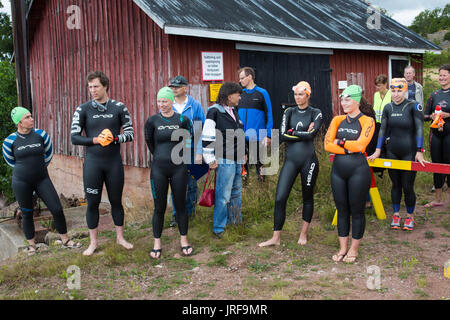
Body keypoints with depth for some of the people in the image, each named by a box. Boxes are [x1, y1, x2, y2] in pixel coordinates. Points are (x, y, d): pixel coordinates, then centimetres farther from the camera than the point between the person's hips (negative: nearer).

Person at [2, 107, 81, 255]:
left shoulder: (41, 134, -3)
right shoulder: (10, 140, -6)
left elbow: (48, 153, 14)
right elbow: (10, 160, 12)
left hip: (42, 179, 1)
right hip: (21, 182, -1)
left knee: (57, 209, -2)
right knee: (27, 214, 10)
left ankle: (65, 240, 15)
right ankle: (31, 244, 28)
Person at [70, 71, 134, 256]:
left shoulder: (119, 108, 1)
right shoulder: (83, 110, -1)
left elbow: (130, 134, 1)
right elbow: (74, 138, -2)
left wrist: (115, 138, -17)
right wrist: (95, 140, -16)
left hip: (114, 162, 1)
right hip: (92, 163, 0)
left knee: (116, 201, 11)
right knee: (92, 202, 6)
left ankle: (120, 237, 26)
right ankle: (93, 242, 20)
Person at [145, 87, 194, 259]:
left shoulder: (182, 120, -2)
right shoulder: (152, 121, -3)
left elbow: (188, 138, 15)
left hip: (178, 167, 1)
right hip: (159, 168, 0)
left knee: (180, 205, 9)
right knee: (159, 207, 5)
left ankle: (184, 240, 23)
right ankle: (157, 243, 18)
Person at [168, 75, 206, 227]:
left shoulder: (195, 105, -3)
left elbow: (202, 130, -2)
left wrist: (199, 152, -8)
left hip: (191, 152, -1)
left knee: (191, 183, 9)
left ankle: (189, 211, 24)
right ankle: (177, 214, 14)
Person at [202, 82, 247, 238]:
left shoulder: (233, 111, 14)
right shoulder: (215, 111, -13)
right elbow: (207, 138, -15)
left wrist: (243, 153, 24)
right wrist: (211, 159, -14)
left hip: (237, 160, 9)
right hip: (225, 160, -9)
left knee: (236, 191, 18)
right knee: (223, 195, -5)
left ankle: (235, 221, 33)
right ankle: (218, 228, 6)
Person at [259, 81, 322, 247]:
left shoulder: (315, 113, 2)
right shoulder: (289, 112, 10)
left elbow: (312, 134, -15)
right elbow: (283, 135, -4)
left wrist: (293, 132, -6)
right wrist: (304, 134, -7)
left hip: (308, 160, -2)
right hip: (290, 159, 2)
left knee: (307, 197, 10)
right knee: (280, 198, -5)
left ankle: (304, 234, 26)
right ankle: (276, 237, 5)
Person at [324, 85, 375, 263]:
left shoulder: (367, 121, -2)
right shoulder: (337, 120, 9)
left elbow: (360, 145, -17)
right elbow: (327, 145, -3)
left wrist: (340, 142, -6)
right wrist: (349, 148, -13)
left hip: (358, 170, -4)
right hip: (338, 170, 4)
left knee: (357, 210, 5)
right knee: (342, 210, 11)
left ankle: (354, 250, 19)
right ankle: (343, 249, 22)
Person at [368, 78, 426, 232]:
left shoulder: (414, 106, -9)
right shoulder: (388, 108, 4)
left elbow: (419, 129, -11)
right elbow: (383, 129, 6)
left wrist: (419, 151, -15)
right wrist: (377, 151, 3)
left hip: (409, 153, -4)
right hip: (392, 152, 4)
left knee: (407, 186, 0)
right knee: (395, 184, 12)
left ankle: (410, 216, 19)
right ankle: (396, 215, 25)